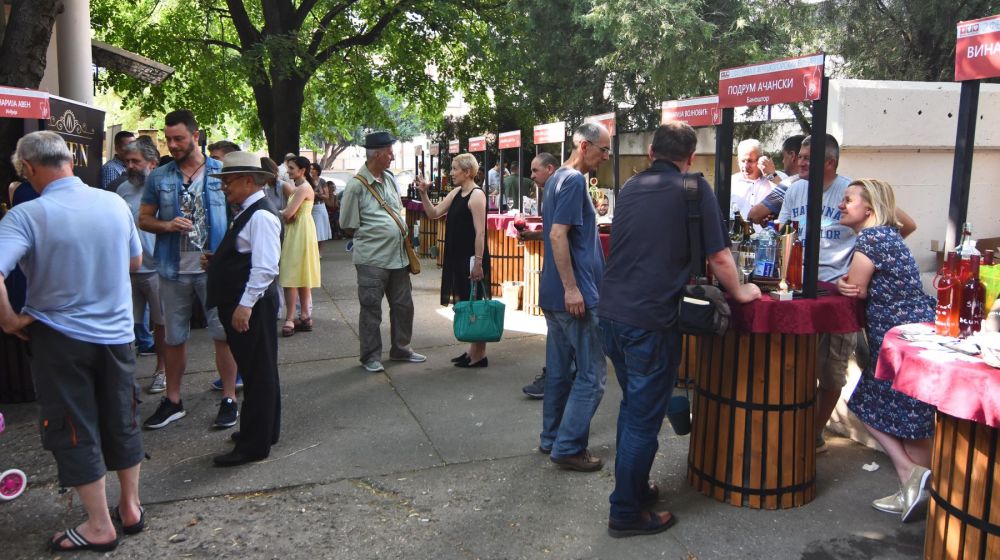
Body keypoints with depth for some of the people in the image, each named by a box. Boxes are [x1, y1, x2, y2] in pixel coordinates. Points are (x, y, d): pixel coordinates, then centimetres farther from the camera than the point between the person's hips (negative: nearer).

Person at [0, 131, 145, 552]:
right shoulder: (115, 203, -3)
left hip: (60, 338, -4)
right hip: (117, 332, 4)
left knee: (75, 431, 10)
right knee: (122, 422, 17)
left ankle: (99, 527, 19)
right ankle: (130, 508, 31)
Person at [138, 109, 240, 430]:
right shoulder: (158, 177, 6)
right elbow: (143, 219, 10)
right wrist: (167, 226, -11)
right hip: (174, 270, 3)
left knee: (223, 333, 1)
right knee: (174, 338, 12)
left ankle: (229, 400, 12)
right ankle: (172, 401, 25)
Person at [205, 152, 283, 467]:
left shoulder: (261, 216, -17)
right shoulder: (247, 213, 15)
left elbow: (265, 268, -24)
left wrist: (245, 305, -25)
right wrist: (217, 261, 11)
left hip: (252, 306, -11)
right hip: (241, 303, 11)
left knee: (258, 373, -1)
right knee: (257, 371, 19)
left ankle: (254, 446, 7)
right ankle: (263, 431, 33)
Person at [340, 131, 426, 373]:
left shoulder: (390, 179, 9)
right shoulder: (356, 185, -12)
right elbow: (348, 226, -8)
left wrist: (400, 234, 10)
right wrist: (374, 235, 0)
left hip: (398, 255, 7)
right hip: (372, 259, -7)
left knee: (403, 305, 13)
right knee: (371, 309, 2)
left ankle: (401, 348, 28)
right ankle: (371, 356, 15)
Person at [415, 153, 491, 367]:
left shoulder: (476, 195, -14)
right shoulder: (456, 193, 12)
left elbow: (480, 232, -19)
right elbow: (433, 213, 16)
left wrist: (478, 262, -22)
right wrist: (423, 193, 3)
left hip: (472, 257, -9)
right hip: (458, 257, 9)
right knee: (464, 304, 14)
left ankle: (480, 355, 7)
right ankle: (473, 350, 25)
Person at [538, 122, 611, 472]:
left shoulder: (557, 179, 16)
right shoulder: (574, 181, -14)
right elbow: (558, 235, -22)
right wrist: (572, 288, -23)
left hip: (554, 294, 10)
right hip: (575, 294, -10)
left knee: (559, 370, 16)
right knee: (592, 374, -1)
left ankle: (551, 439, 25)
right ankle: (568, 448, 4)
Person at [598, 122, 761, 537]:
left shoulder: (631, 187, 12)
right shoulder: (694, 190, -6)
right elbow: (719, 257, -5)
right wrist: (740, 292, 14)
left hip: (611, 312, 7)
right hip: (650, 321, -6)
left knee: (632, 406, 22)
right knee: (644, 418, 5)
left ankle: (632, 486, 36)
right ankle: (627, 513, 15)